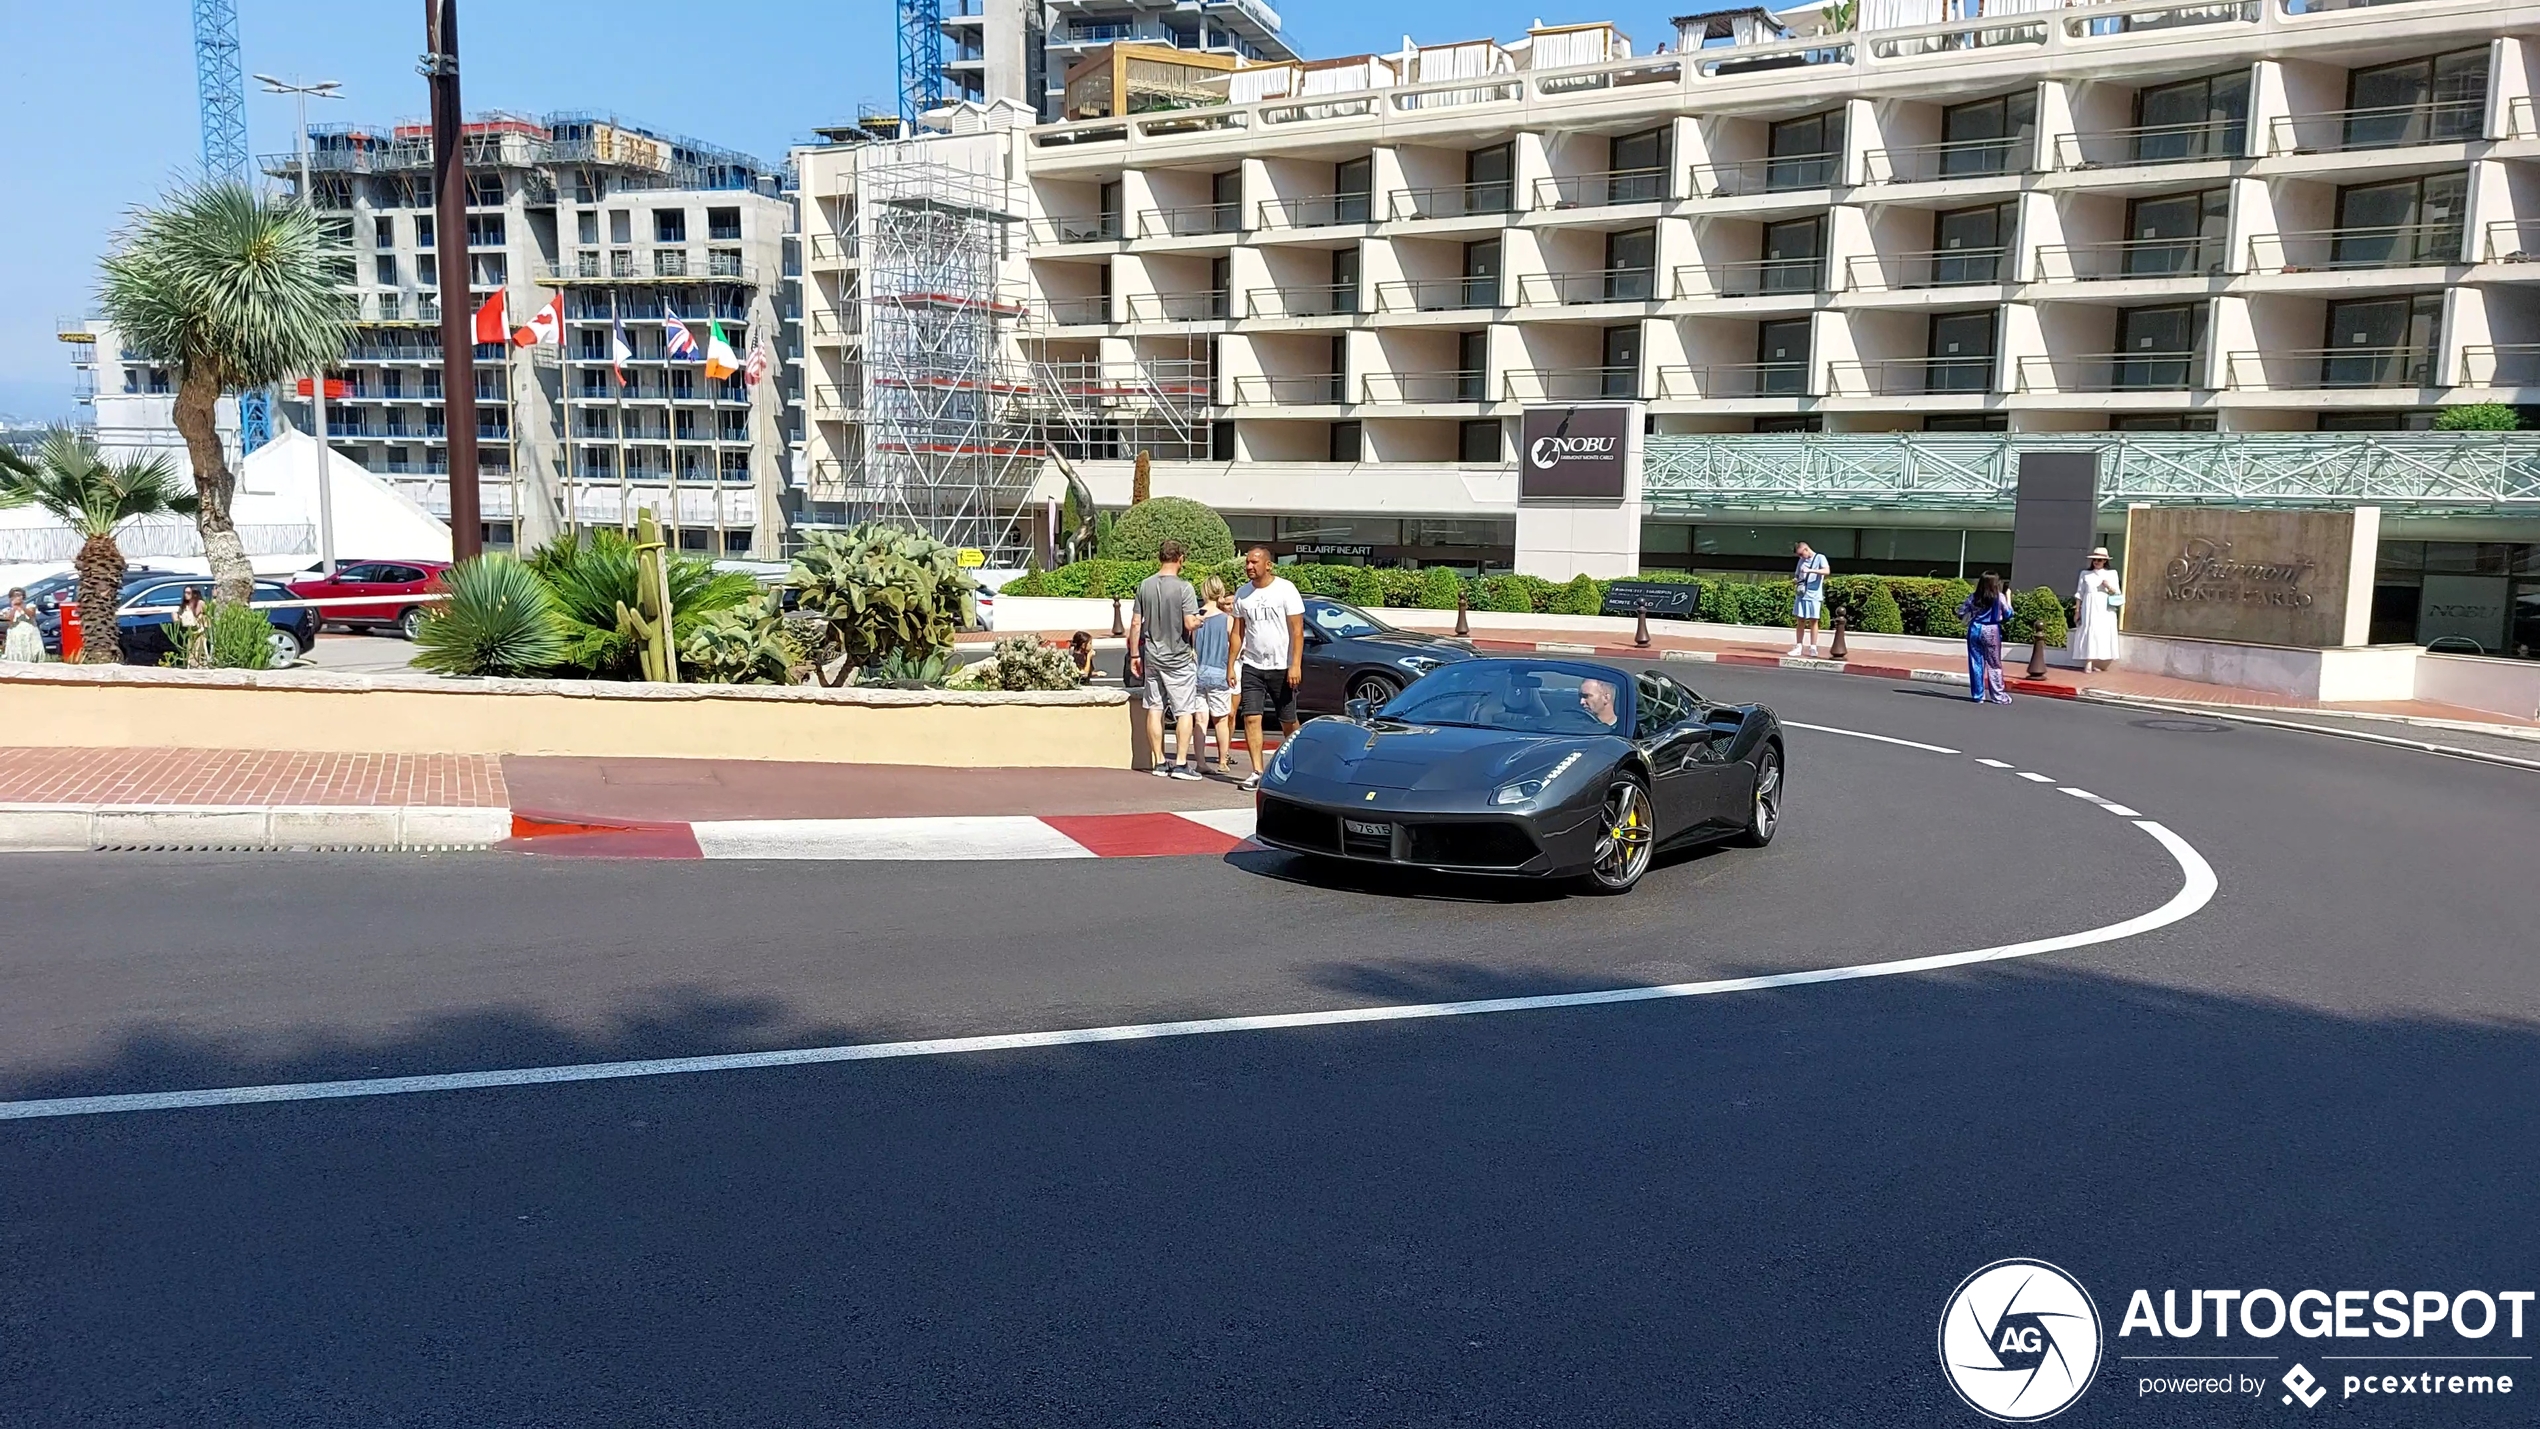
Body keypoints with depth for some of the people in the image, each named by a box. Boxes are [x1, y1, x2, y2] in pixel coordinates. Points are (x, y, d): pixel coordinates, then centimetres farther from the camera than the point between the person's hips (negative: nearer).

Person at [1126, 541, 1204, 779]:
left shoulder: (1144, 585, 2)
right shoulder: (1183, 587, -13)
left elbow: (1135, 623, 4)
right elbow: (1190, 624, -19)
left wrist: (1134, 655, 12)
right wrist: (1199, 621, 4)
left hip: (1152, 657, 5)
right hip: (1179, 659, -5)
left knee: (1155, 709, 11)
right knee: (1185, 711, 2)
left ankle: (1159, 763, 14)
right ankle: (1181, 764, -3)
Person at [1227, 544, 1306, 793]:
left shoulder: (1285, 589, -7)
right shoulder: (1242, 593, 7)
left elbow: (1297, 630, -9)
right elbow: (1237, 632, 12)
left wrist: (1295, 665, -17)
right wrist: (1231, 665, 6)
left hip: (1281, 667, -3)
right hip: (1251, 666, 3)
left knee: (1288, 722, 6)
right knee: (1251, 718, -8)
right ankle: (1257, 772, -6)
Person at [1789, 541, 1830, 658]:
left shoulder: (1820, 558, -3)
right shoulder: (1801, 560, 14)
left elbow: (1826, 571, -20)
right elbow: (1797, 576, 20)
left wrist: (1810, 570, -29)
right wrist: (1795, 580, -4)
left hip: (1814, 596, -5)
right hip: (1801, 595, 5)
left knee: (1813, 621, 0)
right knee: (1800, 621, 5)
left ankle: (1813, 648, 3)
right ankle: (1798, 647, 9)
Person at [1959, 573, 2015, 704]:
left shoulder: (1973, 598, 2)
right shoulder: (2000, 597, -5)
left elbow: (1961, 614, 4)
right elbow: (2008, 615, 1)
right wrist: (2008, 599, 13)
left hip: (1975, 630, 2)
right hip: (1992, 632, -2)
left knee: (1976, 663, 7)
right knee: (1994, 664, 6)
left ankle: (1977, 695, 9)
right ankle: (1997, 696, 10)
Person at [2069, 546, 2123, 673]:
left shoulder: (2111, 574, 9)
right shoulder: (2085, 573, 8)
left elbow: (2117, 593, 6)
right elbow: (2079, 593, 8)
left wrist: (2109, 587, -14)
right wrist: (2077, 610, 3)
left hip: (2105, 609, 1)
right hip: (2090, 608, -1)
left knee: (2103, 633, -2)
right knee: (2089, 632, -10)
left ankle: (2097, 664, 4)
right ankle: (2088, 664, -15)